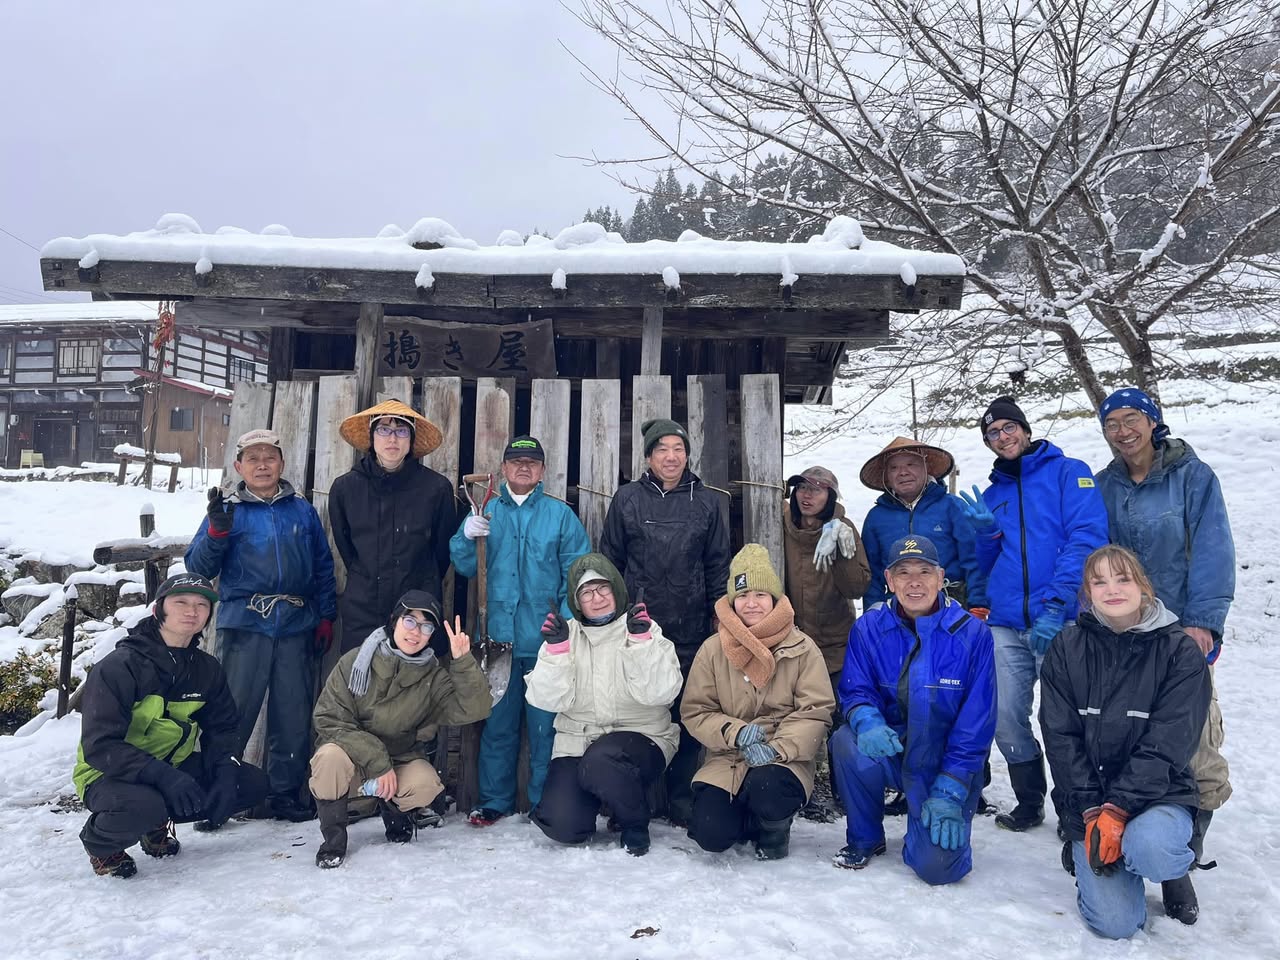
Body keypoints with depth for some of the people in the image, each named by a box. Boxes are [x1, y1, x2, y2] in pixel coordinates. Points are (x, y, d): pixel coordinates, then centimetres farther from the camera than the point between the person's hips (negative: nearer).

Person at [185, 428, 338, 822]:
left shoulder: (302, 510, 11)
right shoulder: (229, 511, 5)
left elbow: (323, 566, 14)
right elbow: (199, 567, 0)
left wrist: (325, 617, 9)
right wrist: (217, 530, -17)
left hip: (296, 627, 2)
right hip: (245, 625, -2)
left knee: (294, 715, 7)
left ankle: (286, 793, 20)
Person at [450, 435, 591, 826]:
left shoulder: (560, 514, 4)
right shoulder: (485, 512, 10)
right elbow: (464, 567, 6)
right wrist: (466, 537, -14)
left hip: (544, 642, -2)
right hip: (497, 636, 2)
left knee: (544, 724, 5)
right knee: (497, 722, 10)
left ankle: (544, 803, 18)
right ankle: (494, 801, 23)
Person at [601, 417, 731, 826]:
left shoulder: (706, 501, 8)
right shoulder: (627, 498, 5)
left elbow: (718, 566, 10)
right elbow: (610, 559, 8)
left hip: (690, 629, 1)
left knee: (687, 713, 5)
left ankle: (682, 803, 19)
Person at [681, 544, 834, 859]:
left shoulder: (802, 649, -2)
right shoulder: (712, 649, 1)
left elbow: (816, 712, -7)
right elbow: (695, 711, 1)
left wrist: (777, 747, -21)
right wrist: (736, 733, -17)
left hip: (785, 759, -1)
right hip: (728, 759, 2)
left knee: (765, 787, -34)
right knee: (710, 834, -18)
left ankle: (775, 828, 4)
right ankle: (752, 820, 19)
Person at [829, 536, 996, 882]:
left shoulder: (972, 634, -12)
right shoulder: (869, 627, -6)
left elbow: (976, 723, -11)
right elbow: (855, 691, -4)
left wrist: (949, 792, -15)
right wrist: (867, 721, -29)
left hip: (947, 765, -2)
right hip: (892, 753, 2)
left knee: (936, 867, -18)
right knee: (848, 742, -30)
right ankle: (865, 840, -3)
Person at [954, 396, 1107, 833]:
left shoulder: (1068, 472, 3)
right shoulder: (992, 494, 18)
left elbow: (1087, 537, -10)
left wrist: (1055, 604, -19)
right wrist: (986, 532, -3)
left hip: (1062, 621, -4)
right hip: (1006, 625, 5)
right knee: (1005, 717, 4)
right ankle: (1029, 802, 23)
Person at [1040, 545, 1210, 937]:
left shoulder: (1181, 651, -6)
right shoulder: (1067, 649, -2)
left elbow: (1166, 745, -12)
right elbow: (1061, 738, -5)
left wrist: (1117, 809, -20)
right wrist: (1090, 813, -14)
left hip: (1159, 791, 0)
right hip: (1088, 797, 1)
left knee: (1149, 851, -34)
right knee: (1115, 922, -14)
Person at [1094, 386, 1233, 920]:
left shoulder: (1193, 475, 0)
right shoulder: (1102, 488, 9)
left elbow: (1212, 551, -8)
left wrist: (1203, 620, -17)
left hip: (1182, 634, -2)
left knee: (1199, 755, -8)